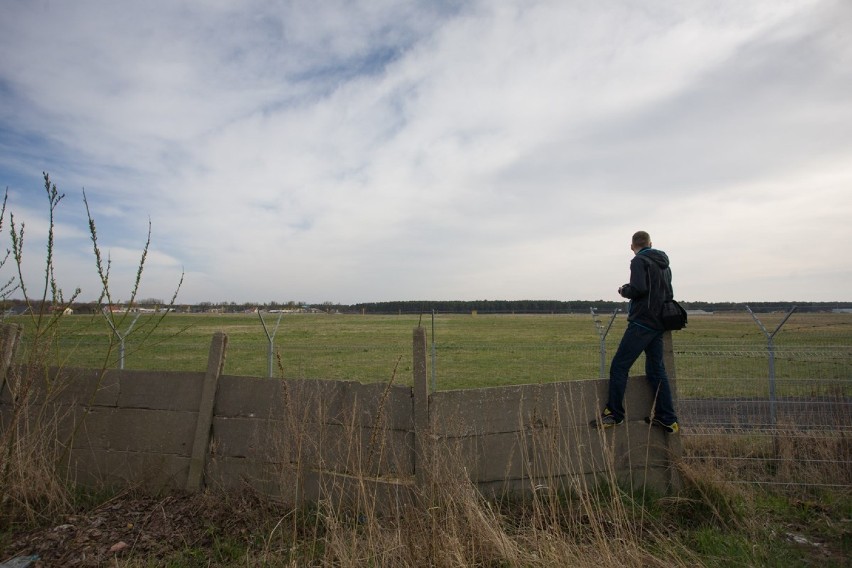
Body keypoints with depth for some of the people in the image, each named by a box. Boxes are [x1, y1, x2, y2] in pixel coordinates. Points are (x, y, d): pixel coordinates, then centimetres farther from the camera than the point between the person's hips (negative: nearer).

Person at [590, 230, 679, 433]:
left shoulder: (640, 261, -7)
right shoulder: (664, 265, 18)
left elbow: (638, 288, -21)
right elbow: (669, 294, 22)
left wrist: (624, 290, -3)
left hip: (641, 323, -9)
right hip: (658, 325, 9)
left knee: (619, 365, -6)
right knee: (656, 370, 13)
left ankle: (614, 414, -5)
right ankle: (667, 419, 16)